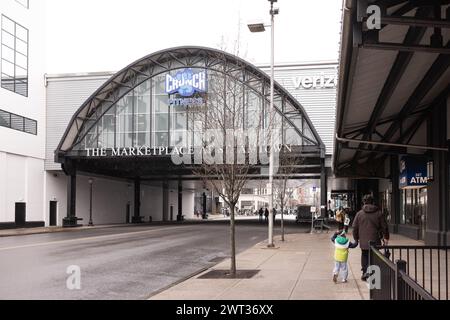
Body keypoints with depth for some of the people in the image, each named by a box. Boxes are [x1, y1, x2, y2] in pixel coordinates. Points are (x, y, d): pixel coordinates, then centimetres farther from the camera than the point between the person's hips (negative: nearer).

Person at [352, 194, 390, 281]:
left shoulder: (359, 214, 1)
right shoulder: (379, 213, -1)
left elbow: (355, 227, 4)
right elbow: (384, 227, 3)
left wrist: (356, 238, 16)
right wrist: (386, 237, 15)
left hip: (363, 241, 2)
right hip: (375, 241, -1)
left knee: (364, 256, 15)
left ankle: (365, 273, 20)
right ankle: (368, 270, -13)